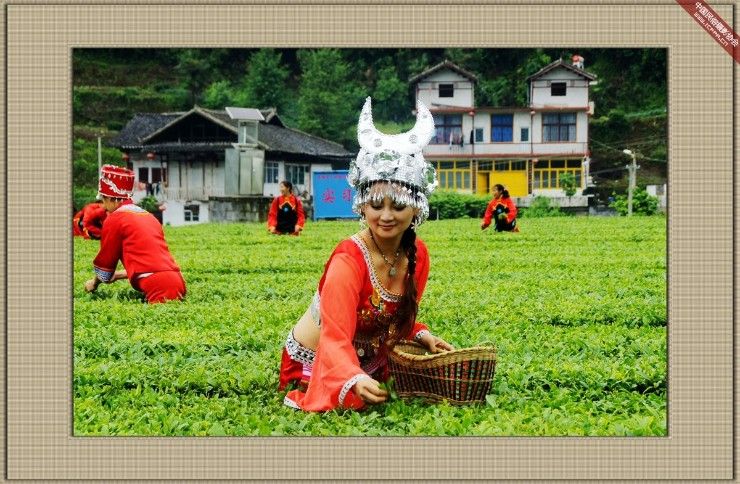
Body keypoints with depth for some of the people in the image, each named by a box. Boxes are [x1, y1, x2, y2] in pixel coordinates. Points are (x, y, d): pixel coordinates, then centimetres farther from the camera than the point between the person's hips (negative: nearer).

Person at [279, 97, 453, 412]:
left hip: (370, 360, 6)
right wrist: (355, 380, -55)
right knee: (353, 402, -25)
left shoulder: (417, 255, -9)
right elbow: (335, 339, -37)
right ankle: (301, 394, 5)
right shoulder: (349, 259, -29)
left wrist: (421, 335, -14)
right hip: (314, 360, -6)